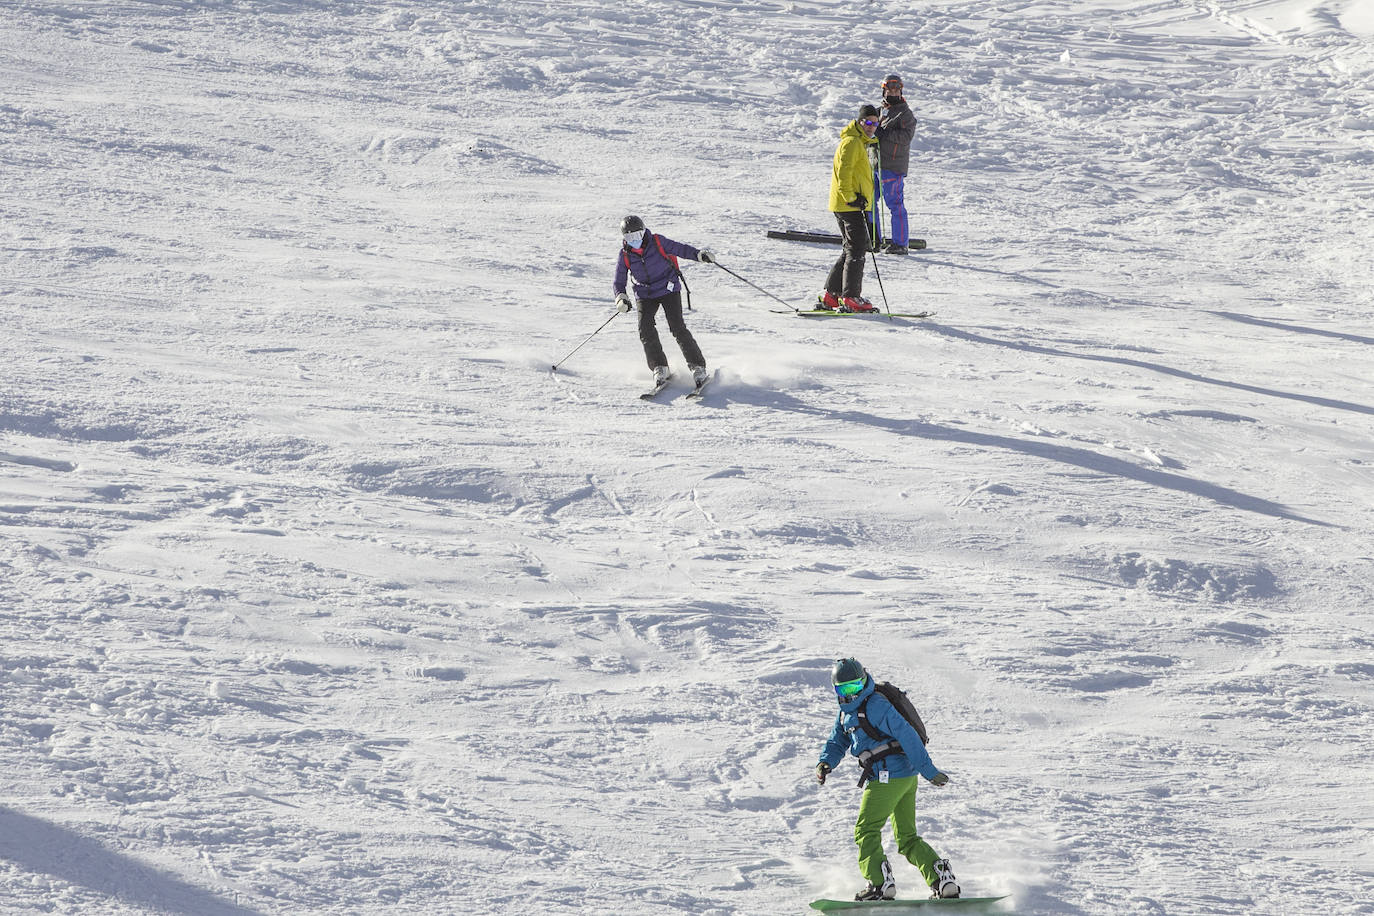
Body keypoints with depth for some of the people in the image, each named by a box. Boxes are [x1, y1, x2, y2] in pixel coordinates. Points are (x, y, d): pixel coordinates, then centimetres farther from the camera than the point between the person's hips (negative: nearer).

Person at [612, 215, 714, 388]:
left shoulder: (657, 242, -12)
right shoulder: (625, 256, -5)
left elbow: (681, 249, -4)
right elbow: (618, 283, 2)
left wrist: (699, 254, -21)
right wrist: (621, 298, -18)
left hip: (668, 289, -2)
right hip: (645, 295, 3)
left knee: (678, 328, -15)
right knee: (646, 330, -18)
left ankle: (698, 367, -8)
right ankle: (659, 369, -6)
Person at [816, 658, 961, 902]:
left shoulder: (876, 705, -15)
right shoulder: (847, 711, 14)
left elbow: (907, 735, -20)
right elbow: (837, 742, 18)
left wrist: (928, 771, -22)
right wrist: (825, 763, -5)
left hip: (888, 776, -10)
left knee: (866, 831, -5)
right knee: (907, 838, 12)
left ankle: (880, 883, -9)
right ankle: (943, 880, 4)